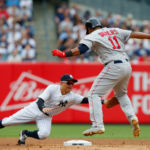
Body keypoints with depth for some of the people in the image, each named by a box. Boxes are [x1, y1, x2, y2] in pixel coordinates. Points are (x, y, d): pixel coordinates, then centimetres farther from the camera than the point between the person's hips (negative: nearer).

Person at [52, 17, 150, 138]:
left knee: (94, 94, -3)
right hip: (127, 66, 7)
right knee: (121, 94, 28)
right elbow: (133, 34, 17)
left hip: (113, 67, -7)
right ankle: (132, 118, 6)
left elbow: (80, 50, -12)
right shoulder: (115, 31, 19)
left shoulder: (92, 36, 2)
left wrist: (63, 54, -12)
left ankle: (98, 125, -15)